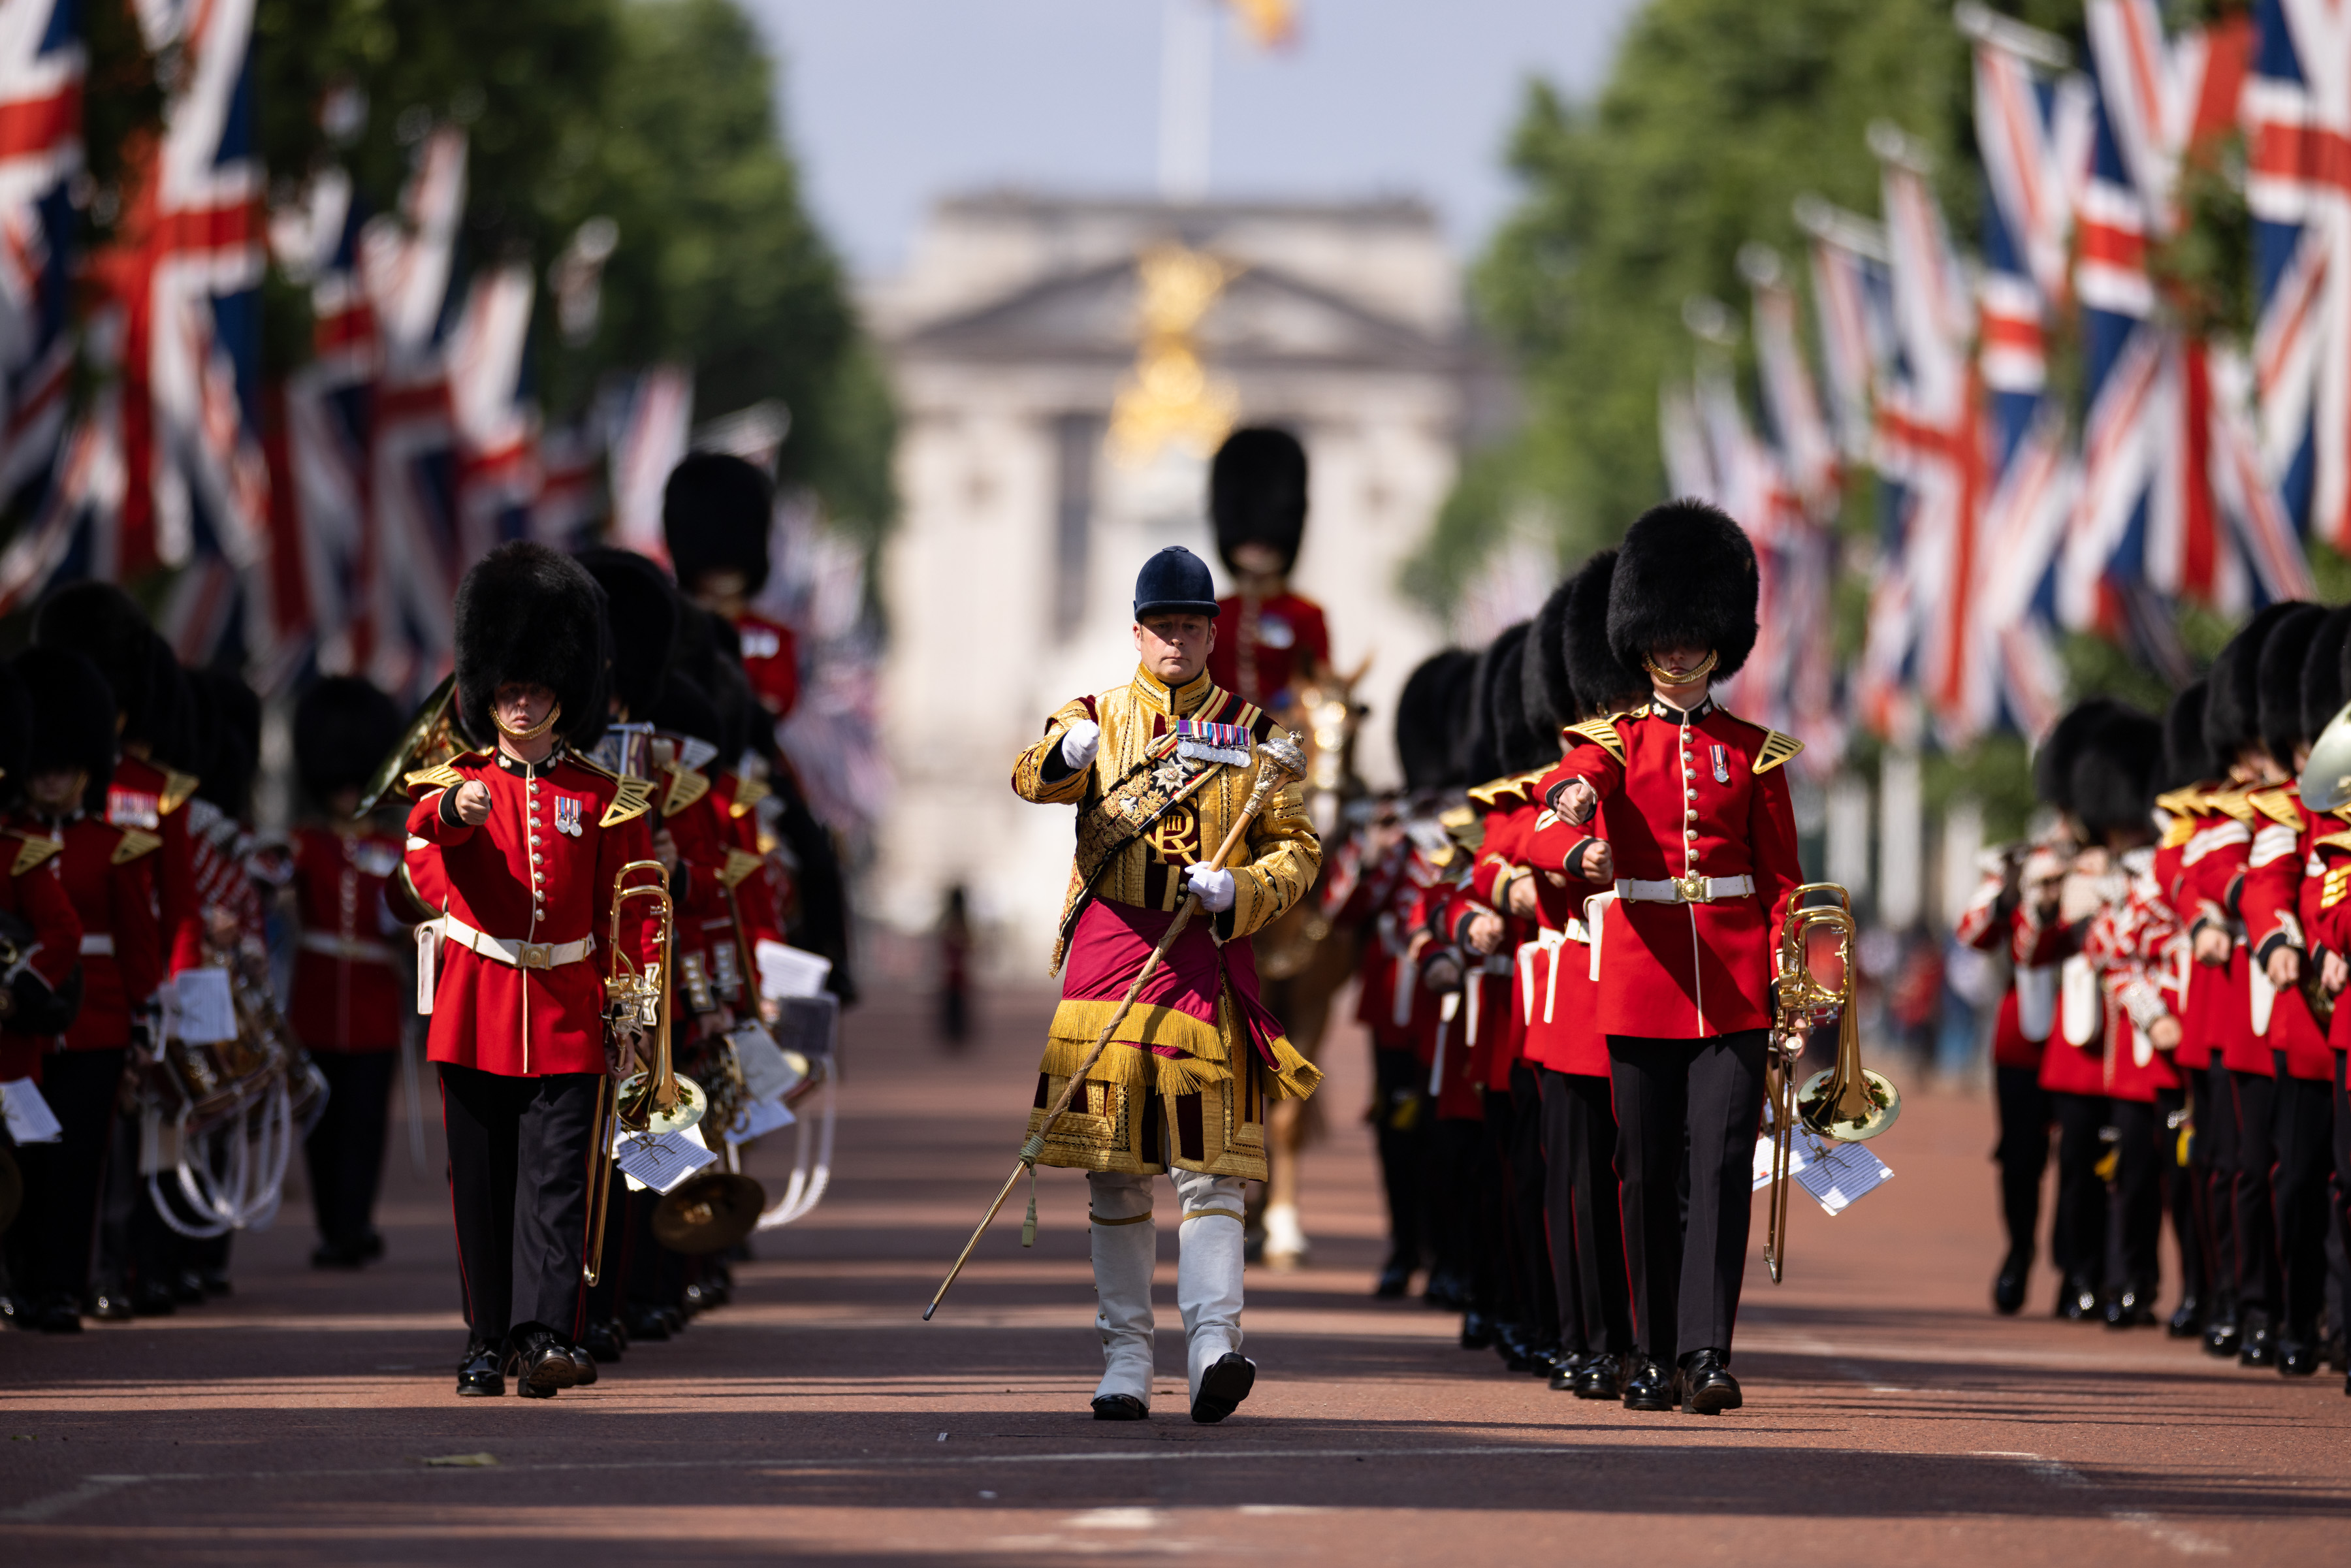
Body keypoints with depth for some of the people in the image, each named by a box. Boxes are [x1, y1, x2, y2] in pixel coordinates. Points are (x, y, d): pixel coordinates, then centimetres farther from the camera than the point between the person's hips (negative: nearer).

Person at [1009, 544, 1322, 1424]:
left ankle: (1214, 1349, -20)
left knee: (1209, 1168, -10)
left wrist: (1238, 891, -12)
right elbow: (1031, 779, -12)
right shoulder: (1097, 716, 9)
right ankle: (1125, 1366, 7)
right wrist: (1066, 757, -36)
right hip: (1108, 950, 0)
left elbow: (1297, 849, 9)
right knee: (1113, 1173, 2)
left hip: (1205, 954, 0)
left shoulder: (1248, 733, 11)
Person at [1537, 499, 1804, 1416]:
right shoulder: (1616, 741, 7)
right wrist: (1574, 796, -43)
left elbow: (1782, 877, 10)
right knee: (1649, 1173, 4)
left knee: (1720, 1164, -10)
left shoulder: (1753, 753, 10)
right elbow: (1579, 774, -18)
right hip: (1641, 978, 0)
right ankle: (1655, 1356, 14)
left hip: (1734, 985, 0)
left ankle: (1706, 1354, -16)